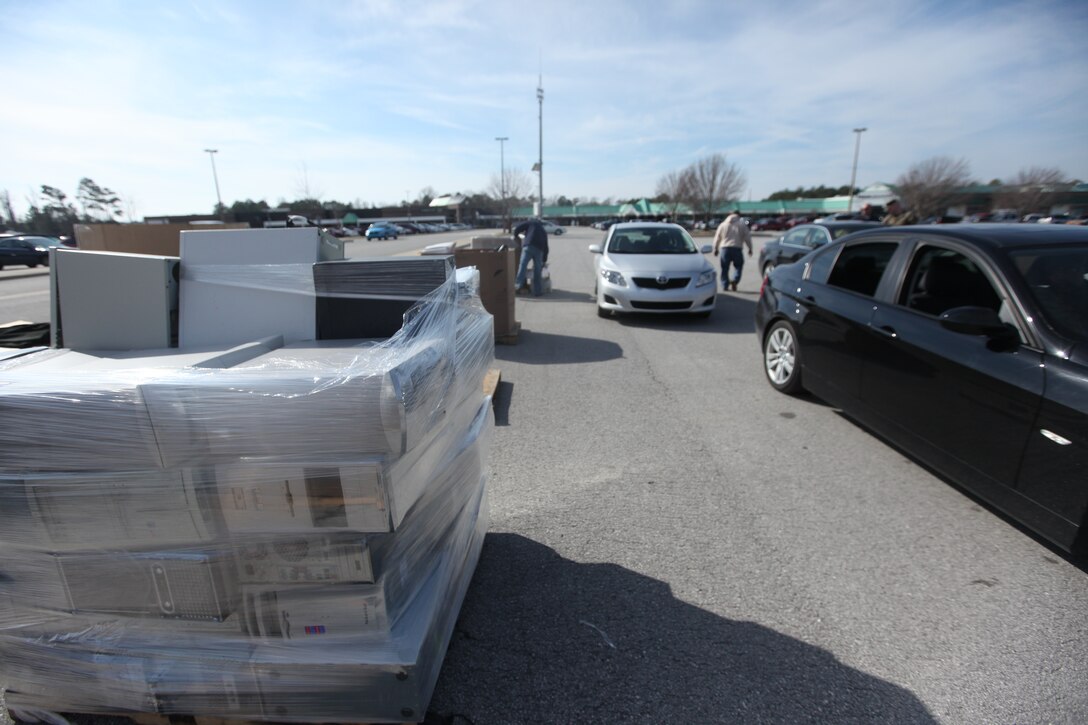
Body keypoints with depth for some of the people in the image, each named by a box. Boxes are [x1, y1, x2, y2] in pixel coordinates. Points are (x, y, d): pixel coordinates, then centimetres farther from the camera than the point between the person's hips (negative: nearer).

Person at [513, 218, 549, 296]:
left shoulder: (531, 223, 21)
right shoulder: (543, 231, 33)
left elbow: (518, 228, 8)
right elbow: (545, 247, 31)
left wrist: (515, 235, 29)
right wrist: (544, 260, 37)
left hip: (528, 246, -3)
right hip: (539, 250, 4)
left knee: (523, 266, -10)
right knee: (537, 271, 7)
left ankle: (518, 285, -25)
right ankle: (537, 291, 8)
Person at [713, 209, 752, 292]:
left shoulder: (723, 224, 11)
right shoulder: (742, 224, 5)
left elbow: (717, 238, 11)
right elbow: (747, 237, 4)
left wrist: (715, 249, 20)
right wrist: (750, 248, 13)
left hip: (725, 248, 2)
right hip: (737, 248, -2)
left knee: (725, 268, 8)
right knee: (738, 266, 10)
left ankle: (725, 285, 6)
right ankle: (734, 280, -13)